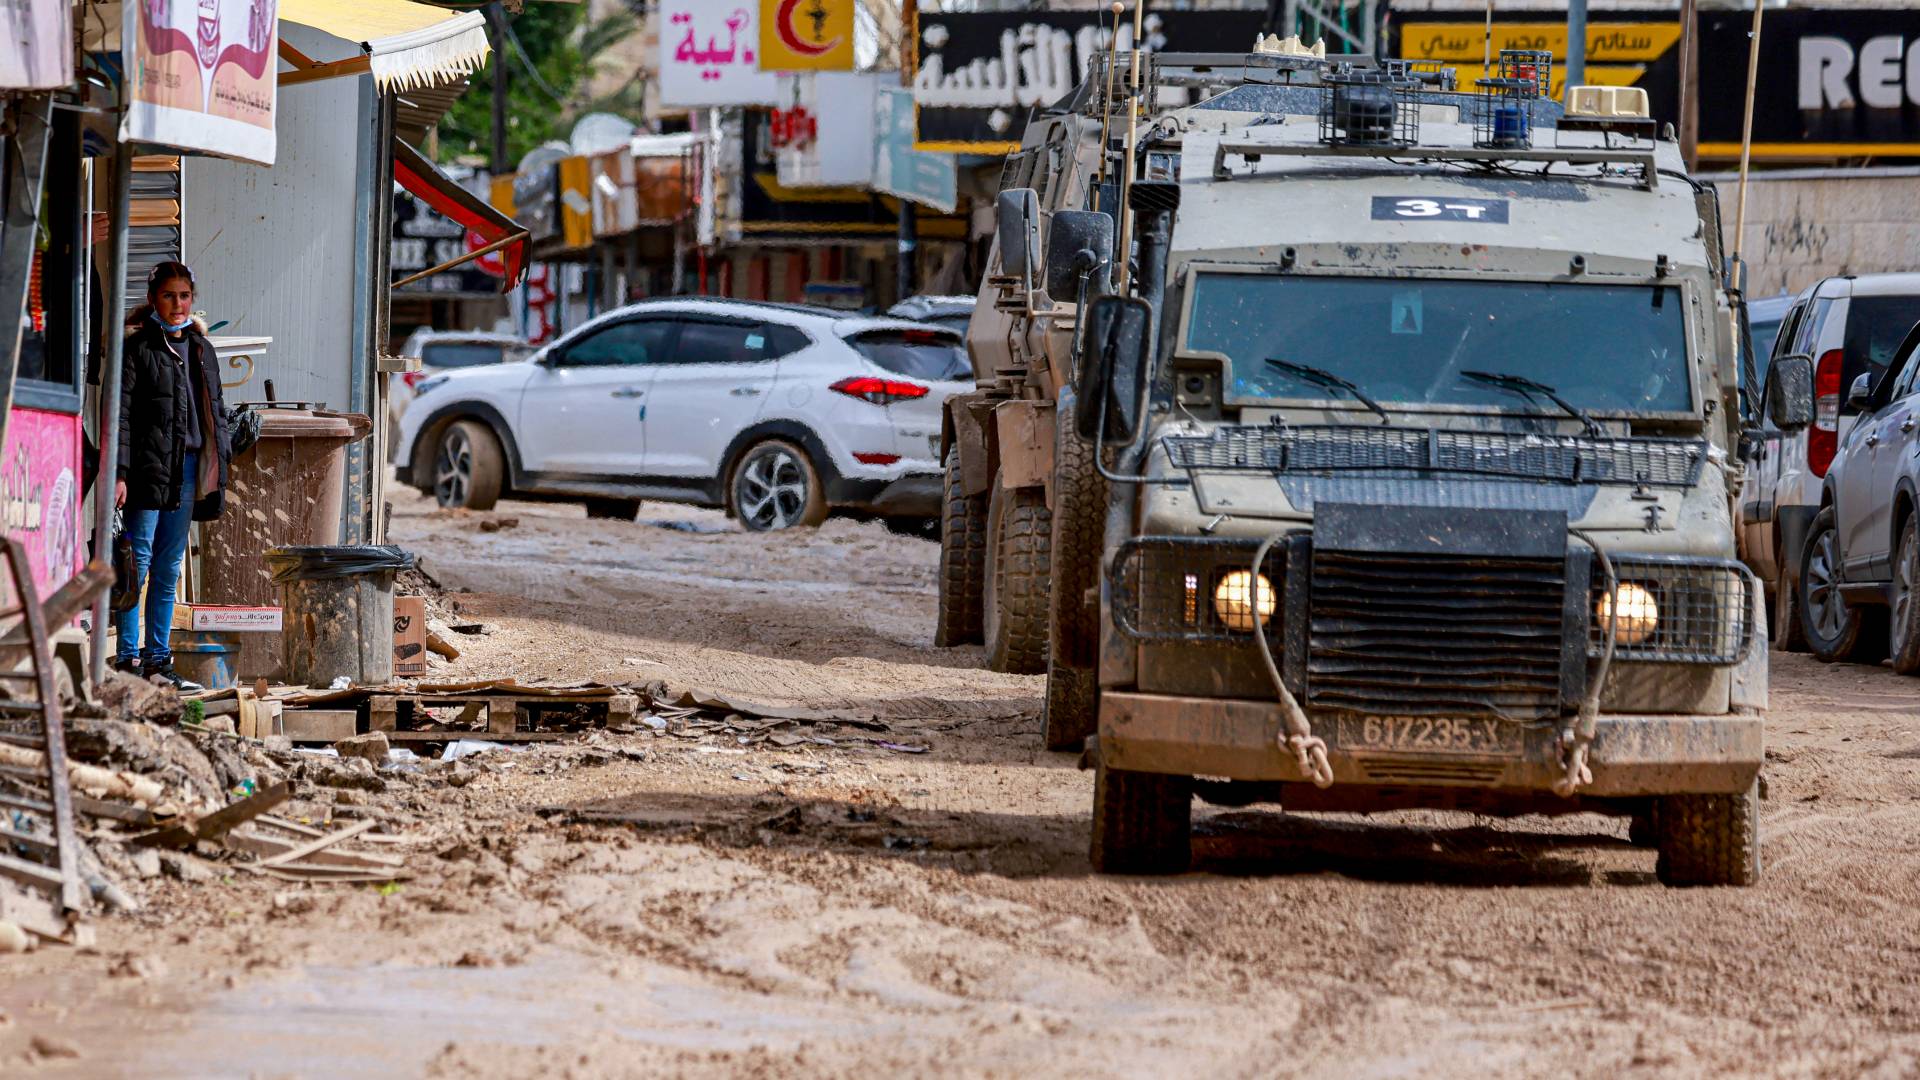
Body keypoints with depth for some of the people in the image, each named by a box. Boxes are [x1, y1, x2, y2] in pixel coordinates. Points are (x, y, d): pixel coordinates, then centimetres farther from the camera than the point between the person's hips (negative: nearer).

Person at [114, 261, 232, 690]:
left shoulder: (201, 350, 16)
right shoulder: (137, 348, -3)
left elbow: (216, 413, 21)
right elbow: (121, 413, -8)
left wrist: (219, 471, 13)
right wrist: (119, 473, -15)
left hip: (189, 468, 6)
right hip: (147, 469, -6)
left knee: (169, 569, 9)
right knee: (138, 562, -8)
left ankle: (157, 659, 13)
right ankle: (128, 658, -7)